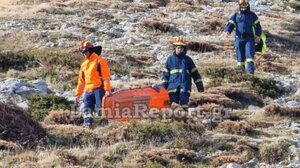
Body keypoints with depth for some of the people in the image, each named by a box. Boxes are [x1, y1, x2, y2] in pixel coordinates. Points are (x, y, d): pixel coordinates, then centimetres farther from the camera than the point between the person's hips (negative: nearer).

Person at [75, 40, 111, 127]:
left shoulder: (99, 61, -2)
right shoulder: (84, 64, 20)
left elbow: (106, 76, -8)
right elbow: (81, 81, 24)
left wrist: (107, 89, -17)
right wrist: (78, 94, 20)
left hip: (98, 89, -7)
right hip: (88, 90, 7)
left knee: (100, 109, -11)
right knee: (87, 110, 2)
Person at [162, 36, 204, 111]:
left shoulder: (188, 60, 9)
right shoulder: (170, 59, 10)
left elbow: (195, 73, 11)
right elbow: (166, 74, 13)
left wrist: (200, 85, 8)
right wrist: (164, 86, 8)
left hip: (184, 88, -1)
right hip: (173, 87, 1)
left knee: (184, 104, -12)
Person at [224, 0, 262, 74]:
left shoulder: (252, 15, 11)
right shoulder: (235, 16, 11)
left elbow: (257, 26, 10)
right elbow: (230, 25, -1)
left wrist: (258, 36, -4)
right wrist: (227, 31, -22)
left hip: (249, 38, -1)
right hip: (239, 39, 1)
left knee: (250, 53, -16)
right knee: (240, 54, 1)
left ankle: (251, 70, -25)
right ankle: (240, 67, 17)